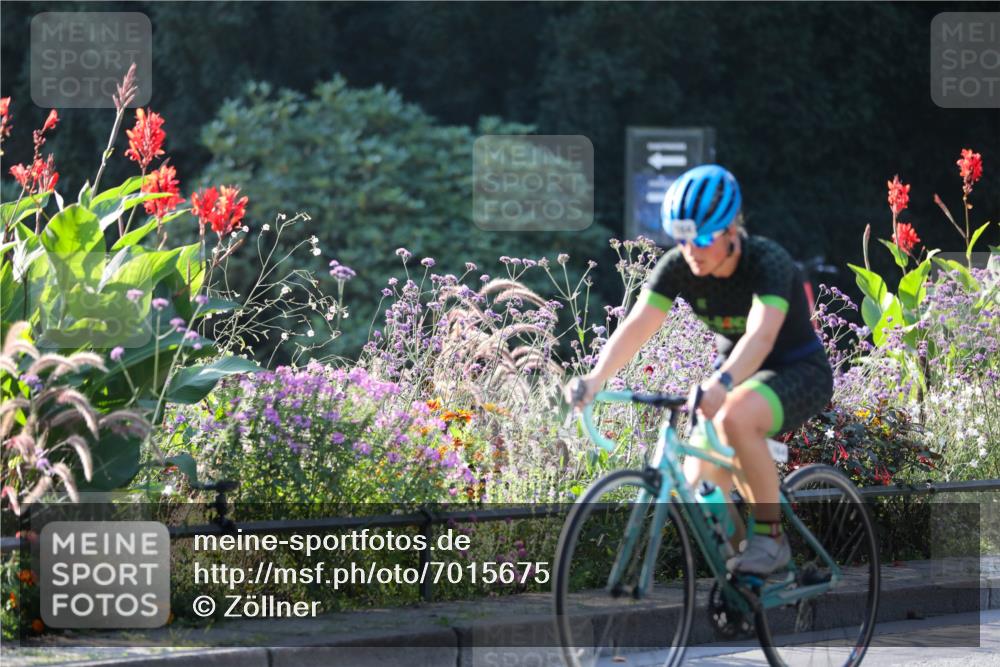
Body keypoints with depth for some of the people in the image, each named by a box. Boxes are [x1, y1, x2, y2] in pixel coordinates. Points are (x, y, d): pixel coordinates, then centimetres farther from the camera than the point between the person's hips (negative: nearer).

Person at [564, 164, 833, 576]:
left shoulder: (768, 263, -27)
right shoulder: (678, 266, -13)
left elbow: (761, 335, -43)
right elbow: (636, 326, -23)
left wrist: (721, 383, -61)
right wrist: (596, 378, -40)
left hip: (799, 374, -6)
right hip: (735, 371, 6)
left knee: (734, 418, -37)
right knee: (699, 496, -9)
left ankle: (770, 537, -22)